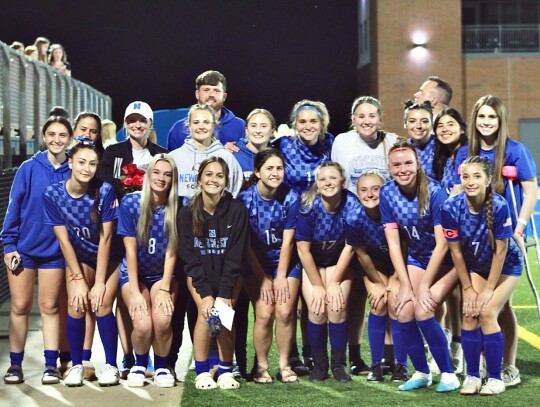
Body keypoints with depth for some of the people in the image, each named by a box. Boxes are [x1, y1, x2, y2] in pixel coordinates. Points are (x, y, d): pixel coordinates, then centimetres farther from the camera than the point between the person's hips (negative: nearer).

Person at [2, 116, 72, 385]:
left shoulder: (73, 172, -2)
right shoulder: (29, 169, -5)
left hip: (54, 250, 1)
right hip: (23, 248, -1)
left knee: (49, 307, 6)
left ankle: (51, 365, 11)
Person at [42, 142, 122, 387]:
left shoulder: (105, 191, -22)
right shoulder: (53, 194, -17)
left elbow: (105, 239, -19)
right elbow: (64, 240, -12)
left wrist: (100, 282, -18)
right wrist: (79, 279, -14)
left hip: (109, 258, -1)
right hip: (78, 257, 2)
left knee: (102, 304, -18)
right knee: (76, 304, -16)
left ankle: (111, 365, -3)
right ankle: (76, 365, 0)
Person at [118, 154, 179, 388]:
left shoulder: (177, 208, -9)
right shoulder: (131, 203, -13)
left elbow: (171, 250, -8)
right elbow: (130, 249, -12)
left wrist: (164, 288, -15)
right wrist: (135, 292, -16)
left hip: (163, 275, 1)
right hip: (135, 274, -1)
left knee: (162, 321, -25)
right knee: (143, 325, -23)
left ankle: (161, 367, 3)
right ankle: (140, 365, 8)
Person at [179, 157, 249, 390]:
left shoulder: (237, 211, -15)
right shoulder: (188, 213, -12)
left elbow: (235, 256, -15)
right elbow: (189, 256, -12)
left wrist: (224, 294, -21)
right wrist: (205, 294, -20)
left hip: (228, 274, 0)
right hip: (198, 273, 0)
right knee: (205, 313, -21)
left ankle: (225, 371, -6)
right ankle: (202, 372, -12)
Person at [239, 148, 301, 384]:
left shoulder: (291, 197, -11)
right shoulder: (245, 198, -13)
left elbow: (287, 242, -8)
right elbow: (245, 244, -9)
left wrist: (281, 277, -11)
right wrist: (263, 279, -10)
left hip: (285, 260, 1)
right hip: (255, 262, -1)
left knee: (285, 312, -14)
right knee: (264, 313, -15)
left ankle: (284, 364, 2)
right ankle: (261, 366, 1)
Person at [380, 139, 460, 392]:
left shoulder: (434, 192, -24)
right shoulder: (387, 193, -11)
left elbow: (442, 244, -22)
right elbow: (393, 243, -9)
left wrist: (424, 286, -20)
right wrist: (405, 285, -14)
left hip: (446, 260, -5)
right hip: (417, 258, 5)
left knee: (423, 310, -20)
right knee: (403, 312, -11)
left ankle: (448, 374, -6)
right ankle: (421, 373, 9)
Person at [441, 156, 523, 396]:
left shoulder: (499, 206, -31)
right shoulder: (452, 207, -23)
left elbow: (500, 252, -22)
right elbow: (456, 251, -12)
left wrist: (489, 290, -17)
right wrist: (468, 288, -7)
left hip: (506, 266, -3)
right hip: (476, 266, 3)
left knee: (487, 313, -15)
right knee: (470, 314, -9)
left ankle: (495, 378, -4)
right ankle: (472, 376, 4)